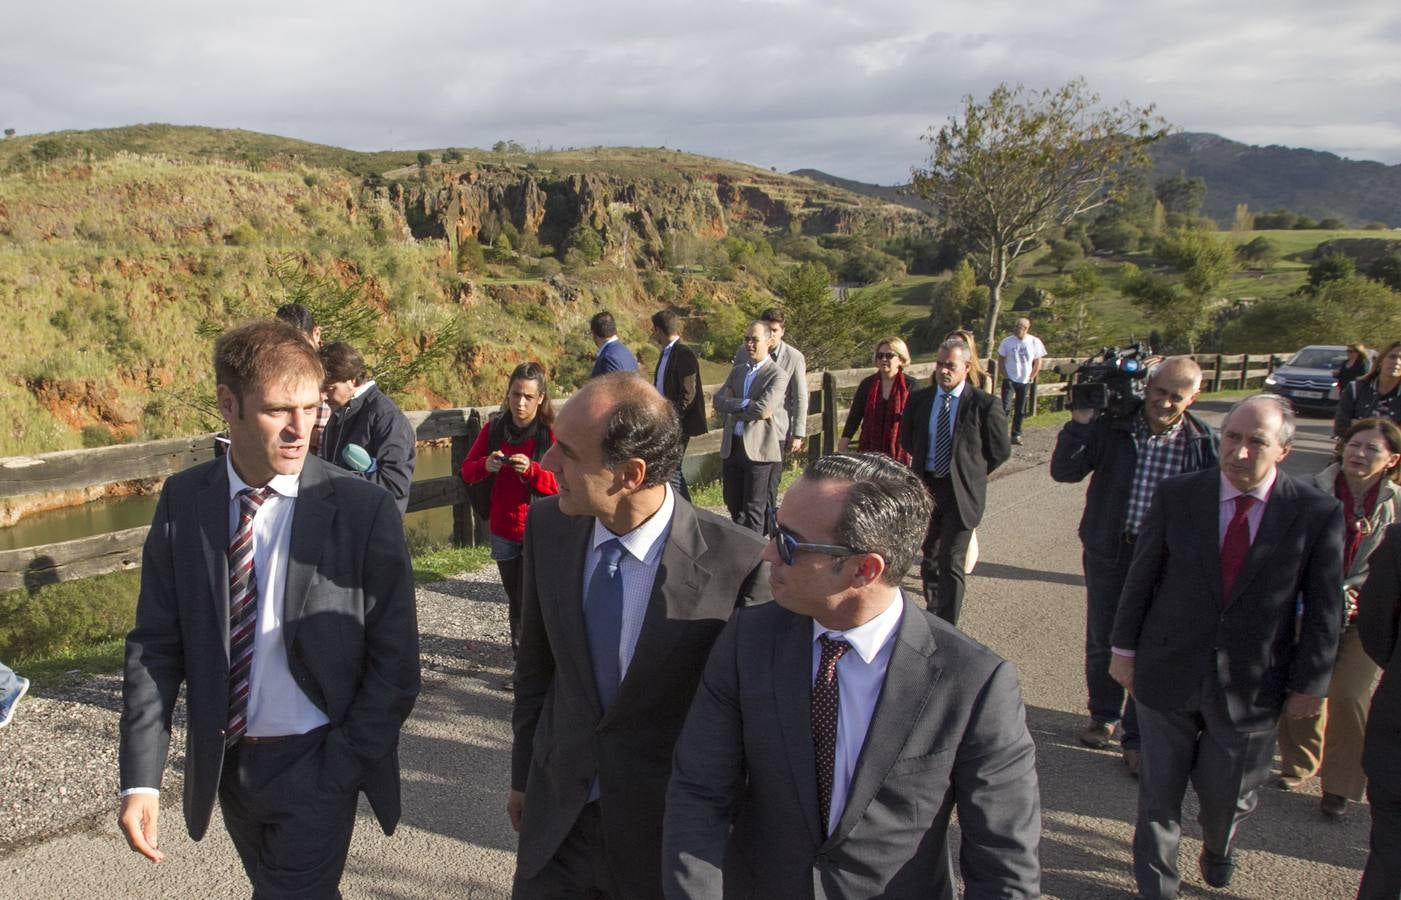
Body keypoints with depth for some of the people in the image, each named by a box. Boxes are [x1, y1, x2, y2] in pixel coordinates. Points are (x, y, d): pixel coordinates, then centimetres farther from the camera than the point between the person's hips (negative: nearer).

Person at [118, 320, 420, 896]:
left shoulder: (364, 512, -16)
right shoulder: (183, 499, -5)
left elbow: (395, 666, -11)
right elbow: (155, 643, -2)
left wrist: (336, 778, -12)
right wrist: (141, 778, -8)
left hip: (316, 764, -4)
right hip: (223, 761, 4)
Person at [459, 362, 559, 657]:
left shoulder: (552, 433, -9)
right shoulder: (494, 430, 3)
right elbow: (467, 471, 5)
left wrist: (532, 470, -28)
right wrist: (486, 466, -16)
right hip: (503, 531, 4)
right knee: (514, 599, 15)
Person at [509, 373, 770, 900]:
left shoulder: (738, 564, -24)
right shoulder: (548, 526, -10)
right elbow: (536, 661, 4)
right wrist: (523, 776, 12)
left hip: (668, 832, -3)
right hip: (557, 816, 4)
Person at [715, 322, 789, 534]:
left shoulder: (778, 375, -8)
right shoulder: (737, 370, 13)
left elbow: (763, 410, -20)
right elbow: (718, 400, 2)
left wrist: (734, 409, -6)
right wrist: (744, 403, -14)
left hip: (760, 448, -6)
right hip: (732, 445, 7)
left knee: (754, 508, 0)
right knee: (733, 504, 16)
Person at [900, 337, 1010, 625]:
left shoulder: (984, 404, -10)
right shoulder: (919, 400, 2)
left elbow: (1000, 450, 0)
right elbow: (907, 440, 18)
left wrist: (972, 474, 3)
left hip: (961, 492, -4)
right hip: (925, 487, 5)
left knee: (951, 563, -6)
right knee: (929, 557, 16)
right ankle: (932, 617, 32)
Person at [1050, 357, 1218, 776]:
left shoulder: (1205, 442, -7)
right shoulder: (1112, 427, -8)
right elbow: (1064, 471, -12)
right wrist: (1080, 422, -22)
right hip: (1108, 552, 1)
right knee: (1102, 641, 16)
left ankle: (1136, 736, 23)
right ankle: (1104, 716, 39)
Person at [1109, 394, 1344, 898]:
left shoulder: (1317, 515, -10)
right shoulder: (1176, 496, -8)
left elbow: (1323, 610, -2)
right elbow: (1141, 578, 0)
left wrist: (1308, 684, 1)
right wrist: (1124, 648, 3)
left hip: (1250, 685, 0)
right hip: (1169, 670, 0)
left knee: (1228, 793, 16)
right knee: (1159, 790, 12)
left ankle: (1217, 849, 51)